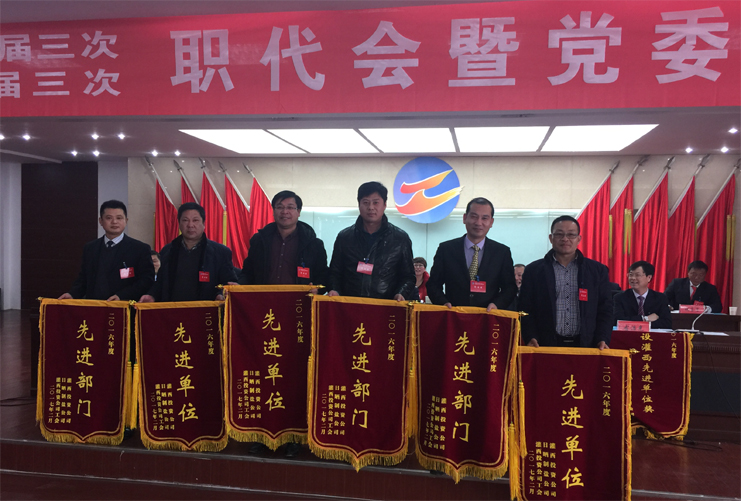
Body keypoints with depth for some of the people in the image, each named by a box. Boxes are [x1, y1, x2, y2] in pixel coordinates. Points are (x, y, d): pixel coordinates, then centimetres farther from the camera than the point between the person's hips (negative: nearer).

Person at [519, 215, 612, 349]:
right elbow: (526, 310, 3)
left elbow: (605, 310, 9)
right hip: (546, 346, -1)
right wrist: (531, 338, -10)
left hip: (585, 346, 1)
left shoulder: (598, 270, 10)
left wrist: (602, 340, -4)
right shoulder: (533, 270, 6)